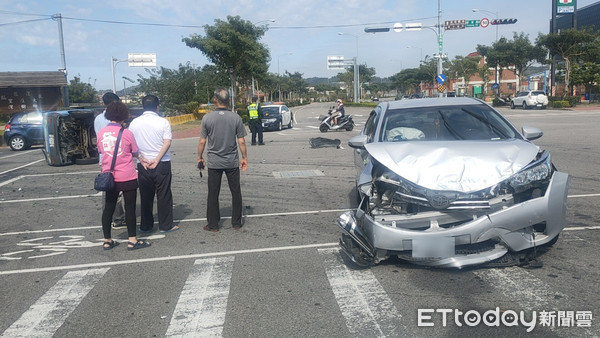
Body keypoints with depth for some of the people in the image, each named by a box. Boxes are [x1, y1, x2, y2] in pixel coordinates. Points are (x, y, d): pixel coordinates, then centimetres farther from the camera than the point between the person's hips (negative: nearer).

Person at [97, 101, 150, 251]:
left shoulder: (100, 133, -1)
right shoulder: (126, 133, -11)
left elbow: (101, 151, 12)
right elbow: (136, 153, -2)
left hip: (109, 176, 4)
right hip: (127, 177, -4)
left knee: (108, 208, 12)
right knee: (130, 208, 5)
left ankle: (107, 241, 20)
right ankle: (132, 240, 10)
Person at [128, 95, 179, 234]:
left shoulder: (134, 123, 3)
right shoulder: (163, 122, -5)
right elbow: (167, 143, -12)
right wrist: (156, 160, -12)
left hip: (143, 165, 3)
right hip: (162, 164, -3)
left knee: (145, 196, 12)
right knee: (164, 195, 6)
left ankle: (146, 226, 20)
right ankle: (166, 225, 11)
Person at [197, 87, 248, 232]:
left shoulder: (207, 118, -8)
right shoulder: (236, 117, -6)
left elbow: (202, 141, -4)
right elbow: (241, 141, -3)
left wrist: (199, 157, 11)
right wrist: (244, 158, 9)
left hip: (214, 162, 0)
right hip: (232, 162, 1)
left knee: (213, 194, 9)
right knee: (235, 193, 12)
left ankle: (213, 224, 16)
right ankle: (236, 223, 19)